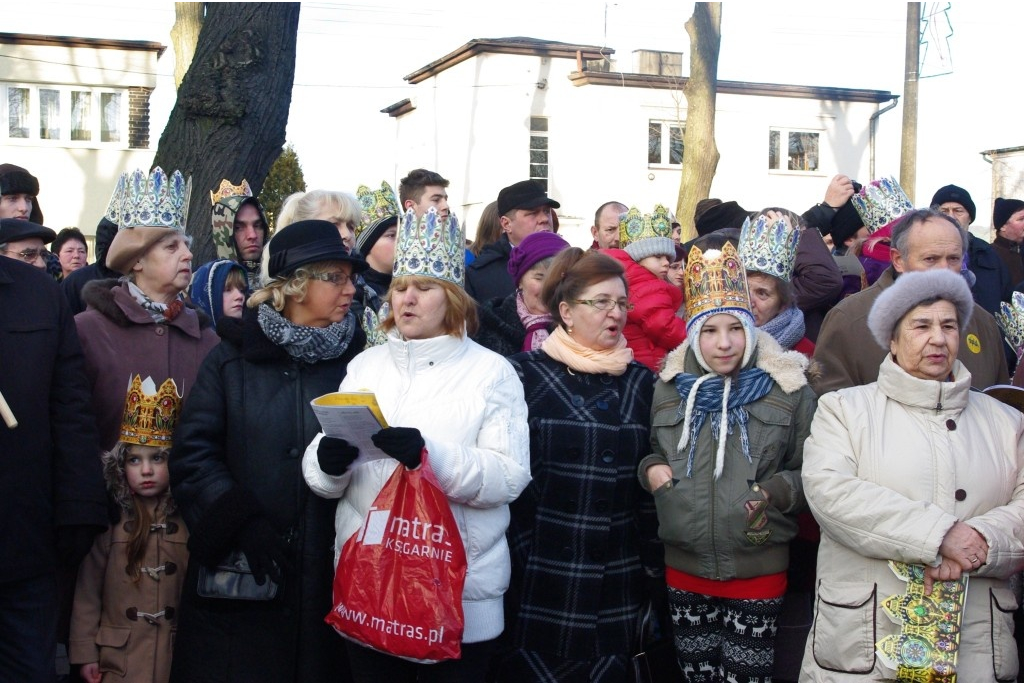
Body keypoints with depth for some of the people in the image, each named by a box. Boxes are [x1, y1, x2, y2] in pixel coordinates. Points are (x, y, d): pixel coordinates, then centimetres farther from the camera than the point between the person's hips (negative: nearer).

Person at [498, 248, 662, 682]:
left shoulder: (639, 382, 9)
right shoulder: (526, 375, -3)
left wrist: (654, 566, 7)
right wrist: (514, 560, -9)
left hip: (617, 582, 4)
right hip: (541, 578, -3)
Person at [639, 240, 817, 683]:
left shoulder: (788, 389, -2)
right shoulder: (670, 386, 6)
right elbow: (653, 451, 20)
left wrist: (779, 490, -16)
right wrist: (650, 468, -1)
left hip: (759, 568, -3)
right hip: (684, 565, 3)